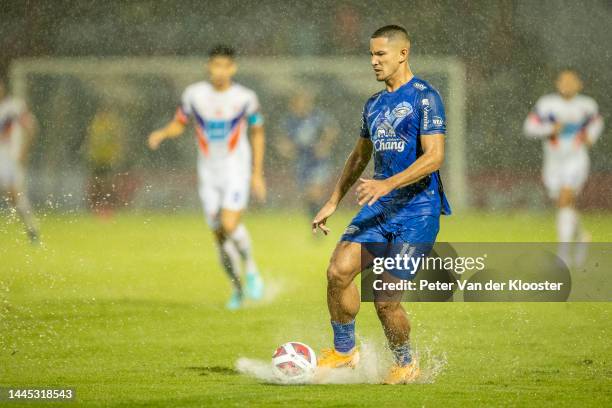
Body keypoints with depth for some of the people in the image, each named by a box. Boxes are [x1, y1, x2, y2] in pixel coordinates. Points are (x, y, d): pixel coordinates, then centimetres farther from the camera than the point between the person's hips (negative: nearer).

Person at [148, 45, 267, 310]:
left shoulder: (245, 97, -5)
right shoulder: (194, 94, -3)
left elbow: (257, 133, 6)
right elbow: (179, 124, 9)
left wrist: (257, 174, 5)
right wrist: (161, 134, -14)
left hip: (237, 171, -2)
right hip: (208, 174, 3)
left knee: (230, 225, -23)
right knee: (220, 237, 4)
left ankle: (251, 269, 2)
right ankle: (237, 289, 21)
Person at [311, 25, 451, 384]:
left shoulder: (425, 98, -9)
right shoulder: (374, 105, 16)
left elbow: (434, 156, -18)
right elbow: (360, 156, 28)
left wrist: (388, 184, -27)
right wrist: (333, 203, 24)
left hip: (418, 209, -7)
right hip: (380, 206, 7)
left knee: (384, 298, -9)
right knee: (339, 270, -14)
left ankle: (406, 364, 16)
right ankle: (344, 351, 3)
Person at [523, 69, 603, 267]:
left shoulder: (586, 105, -1)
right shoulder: (547, 104, -8)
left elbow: (596, 121, 19)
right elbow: (529, 127, -12)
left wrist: (591, 136, 0)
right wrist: (550, 129, -27)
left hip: (576, 160, -2)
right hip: (553, 162, 2)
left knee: (565, 201, -19)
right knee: (564, 205, 11)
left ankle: (563, 250, -20)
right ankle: (581, 236, 39)